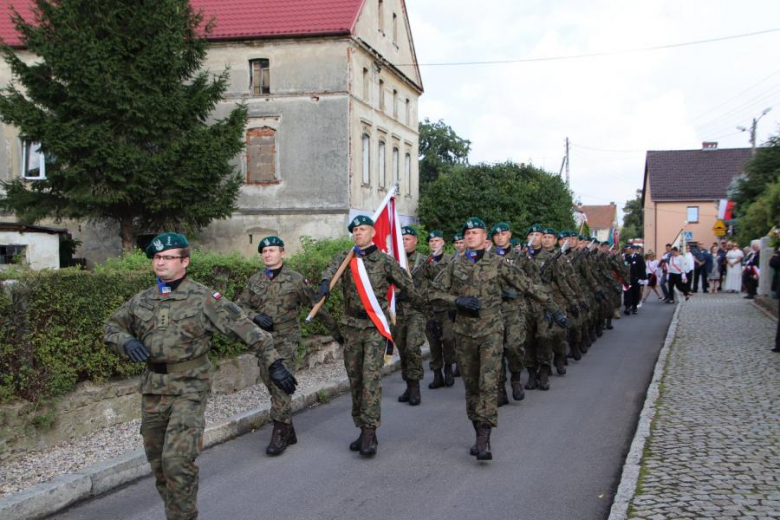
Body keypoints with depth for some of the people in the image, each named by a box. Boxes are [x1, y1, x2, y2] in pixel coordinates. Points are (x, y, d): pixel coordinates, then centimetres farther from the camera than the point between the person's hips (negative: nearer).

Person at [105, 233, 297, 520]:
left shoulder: (203, 298, -9)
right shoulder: (141, 300, 8)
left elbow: (245, 328, -11)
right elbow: (111, 327, 19)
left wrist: (273, 363, -16)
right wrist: (127, 342, -5)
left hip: (189, 388, -6)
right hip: (153, 388, 6)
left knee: (177, 460, -16)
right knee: (157, 461, 15)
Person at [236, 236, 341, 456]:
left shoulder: (296, 280, -3)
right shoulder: (255, 281, 10)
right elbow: (240, 304, 10)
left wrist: (336, 332, 4)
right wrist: (255, 316, -11)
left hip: (286, 340, -5)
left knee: (281, 386, -12)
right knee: (271, 386, 10)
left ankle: (279, 435, -7)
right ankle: (288, 432, 23)